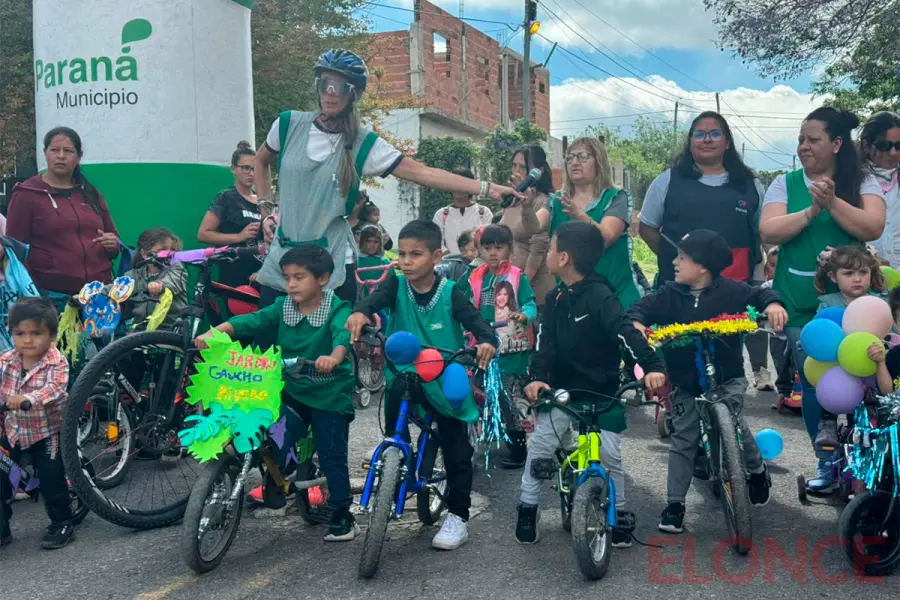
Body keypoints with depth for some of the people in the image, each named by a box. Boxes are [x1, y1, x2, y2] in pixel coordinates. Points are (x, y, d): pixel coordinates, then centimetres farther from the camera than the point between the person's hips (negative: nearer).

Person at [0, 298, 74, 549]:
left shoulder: (57, 363, -18)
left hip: (47, 431, -5)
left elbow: (55, 389, -33)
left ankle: (62, 524, 13)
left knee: (52, 479, -5)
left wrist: (28, 399, -50)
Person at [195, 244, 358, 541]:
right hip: (292, 392, 4)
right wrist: (215, 332, -33)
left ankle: (343, 516, 19)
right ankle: (275, 488, 11)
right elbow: (252, 320, -16)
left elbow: (343, 334, -35)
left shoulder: (337, 309, -14)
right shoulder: (283, 308, -1)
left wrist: (334, 357, -58)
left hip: (330, 394, -4)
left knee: (332, 457, 4)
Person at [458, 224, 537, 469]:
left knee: (510, 397, -6)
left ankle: (519, 448, 4)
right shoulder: (475, 278, 8)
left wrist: (523, 316, -34)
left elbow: (530, 304, -14)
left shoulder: (518, 277, -6)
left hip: (511, 347, -5)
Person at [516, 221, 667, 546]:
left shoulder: (599, 296, -18)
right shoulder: (554, 299, 3)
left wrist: (652, 366, -42)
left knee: (611, 456, -2)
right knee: (538, 447, 2)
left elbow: (625, 332, -29)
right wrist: (537, 377, -19)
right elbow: (545, 342, -3)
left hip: (601, 394, -5)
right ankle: (527, 509, 18)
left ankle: (618, 514, 19)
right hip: (560, 390, 5)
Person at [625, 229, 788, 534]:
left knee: (732, 420, -23)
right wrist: (636, 322, -27)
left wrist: (772, 304, -28)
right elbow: (643, 308, -5)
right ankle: (675, 503, 13)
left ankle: (757, 470, 8)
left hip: (727, 377, -2)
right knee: (683, 441, 4)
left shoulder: (731, 291, -7)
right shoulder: (669, 295, -3)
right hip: (686, 383, 3)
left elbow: (758, 295, -6)